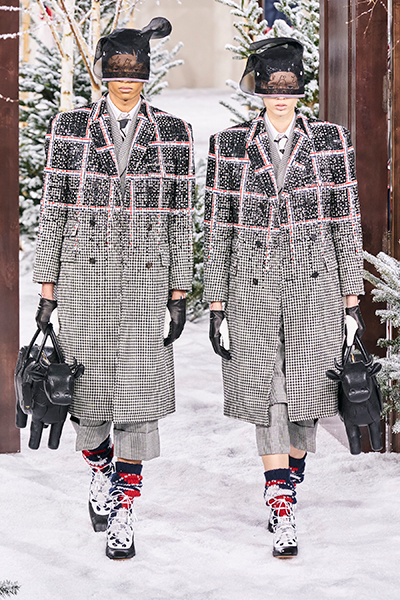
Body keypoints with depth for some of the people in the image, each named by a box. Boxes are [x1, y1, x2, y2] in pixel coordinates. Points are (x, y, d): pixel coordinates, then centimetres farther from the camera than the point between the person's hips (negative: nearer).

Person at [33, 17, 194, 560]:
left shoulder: (172, 133, 2)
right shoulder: (70, 127, 2)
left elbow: (179, 219, 3)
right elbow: (53, 210, 3)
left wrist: (179, 294, 0)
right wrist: (47, 288, 1)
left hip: (146, 279, 0)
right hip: (84, 276, 0)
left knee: (138, 391, -2)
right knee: (88, 388, 7)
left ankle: (122, 515, 6)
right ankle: (101, 471, 37)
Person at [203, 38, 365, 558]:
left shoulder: (331, 142, 1)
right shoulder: (230, 146, 0)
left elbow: (346, 222, 4)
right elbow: (217, 230, 2)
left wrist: (353, 299, 2)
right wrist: (217, 305, 0)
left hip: (314, 287, 1)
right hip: (253, 290, 0)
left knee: (305, 395, 6)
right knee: (267, 399, -1)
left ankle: (286, 488, 28)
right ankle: (282, 514, 3)